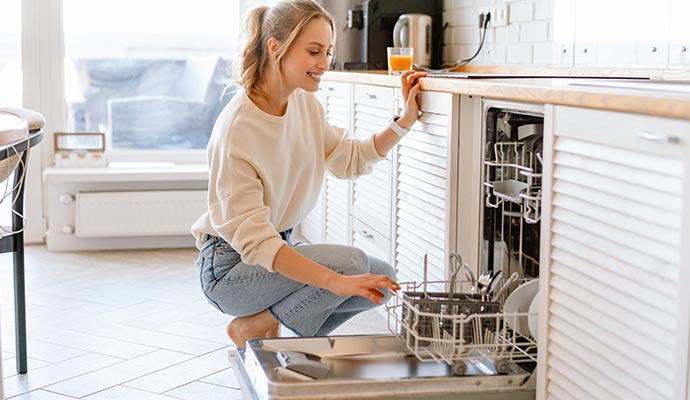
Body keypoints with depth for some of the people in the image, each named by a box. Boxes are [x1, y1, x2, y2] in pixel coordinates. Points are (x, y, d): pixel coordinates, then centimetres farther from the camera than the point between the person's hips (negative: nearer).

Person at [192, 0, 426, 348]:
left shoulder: (304, 103, -2)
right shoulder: (237, 128, -26)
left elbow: (350, 160, 13)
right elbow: (253, 240, -31)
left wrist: (405, 121, -2)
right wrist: (336, 282, -39)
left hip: (279, 248, 8)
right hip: (230, 267, -8)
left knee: (383, 279, -4)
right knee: (352, 261, -24)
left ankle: (271, 321, 8)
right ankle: (252, 327, -5)